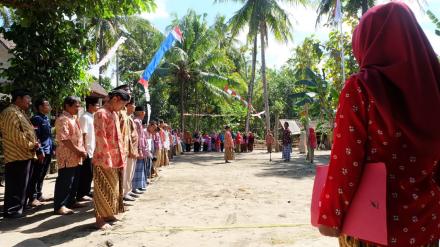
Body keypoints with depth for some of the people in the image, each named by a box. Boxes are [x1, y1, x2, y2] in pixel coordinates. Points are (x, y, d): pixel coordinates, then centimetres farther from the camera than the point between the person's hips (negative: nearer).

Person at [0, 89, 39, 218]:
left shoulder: (20, 113, 20)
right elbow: (14, 134, -22)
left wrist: (34, 144, 6)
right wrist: (31, 145, -15)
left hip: (23, 155, 10)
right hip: (17, 156, -10)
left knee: (21, 184, 17)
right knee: (15, 185, -3)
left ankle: (18, 207, 27)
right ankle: (11, 210, 5)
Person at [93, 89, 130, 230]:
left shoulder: (114, 114, 14)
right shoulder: (101, 113, -14)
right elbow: (101, 138, -19)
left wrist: (121, 156, 14)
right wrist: (107, 159, -20)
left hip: (116, 158, 9)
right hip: (105, 160, -9)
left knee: (113, 188, 16)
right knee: (103, 190, 0)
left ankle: (108, 214, 29)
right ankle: (100, 219, 11)